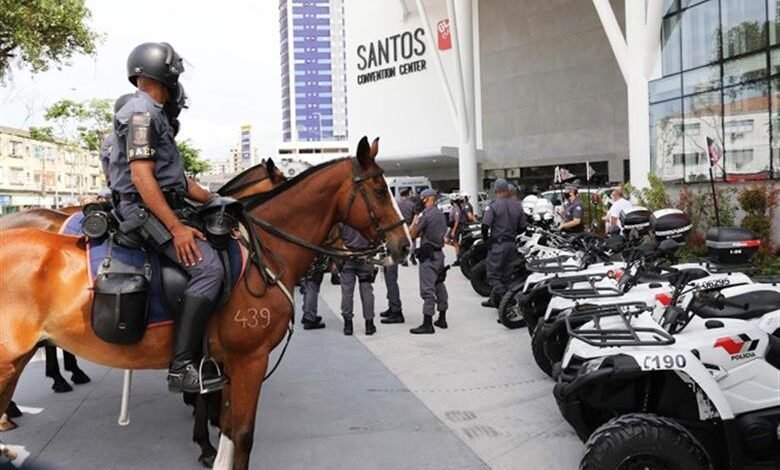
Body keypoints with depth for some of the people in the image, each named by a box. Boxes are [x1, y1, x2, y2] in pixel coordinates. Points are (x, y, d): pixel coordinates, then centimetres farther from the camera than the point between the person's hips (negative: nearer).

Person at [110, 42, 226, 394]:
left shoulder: (153, 113, 22)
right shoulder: (141, 112, -10)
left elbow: (176, 178, 24)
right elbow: (141, 176, -21)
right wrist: (176, 227, -25)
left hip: (160, 209, 11)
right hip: (145, 210, -11)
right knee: (208, 267, -26)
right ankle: (182, 368, -26)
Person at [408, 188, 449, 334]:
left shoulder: (425, 214, -14)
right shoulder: (441, 214, 14)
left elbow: (412, 234, -11)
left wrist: (415, 217, 0)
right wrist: (421, 233, 16)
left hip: (428, 254, -9)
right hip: (439, 252, 9)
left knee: (427, 289, -8)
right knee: (439, 285, 16)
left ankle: (427, 324, -8)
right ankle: (442, 319, 24)